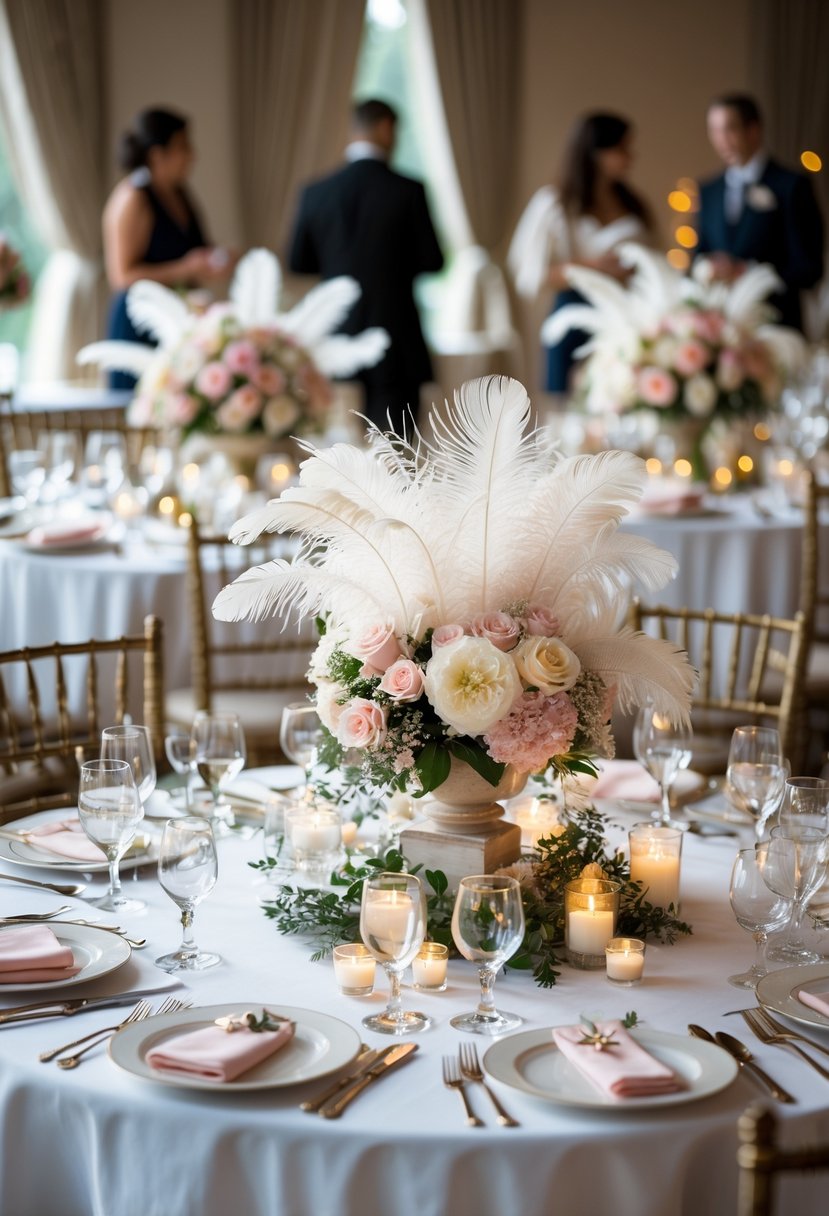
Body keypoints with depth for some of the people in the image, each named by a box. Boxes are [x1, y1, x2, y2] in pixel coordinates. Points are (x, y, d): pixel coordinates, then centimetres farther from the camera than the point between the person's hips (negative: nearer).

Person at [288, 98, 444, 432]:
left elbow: (298, 263, 7)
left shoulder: (315, 193, -1)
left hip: (337, 339, 3)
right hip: (396, 342, -3)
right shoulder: (408, 191, -9)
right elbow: (432, 262, -3)